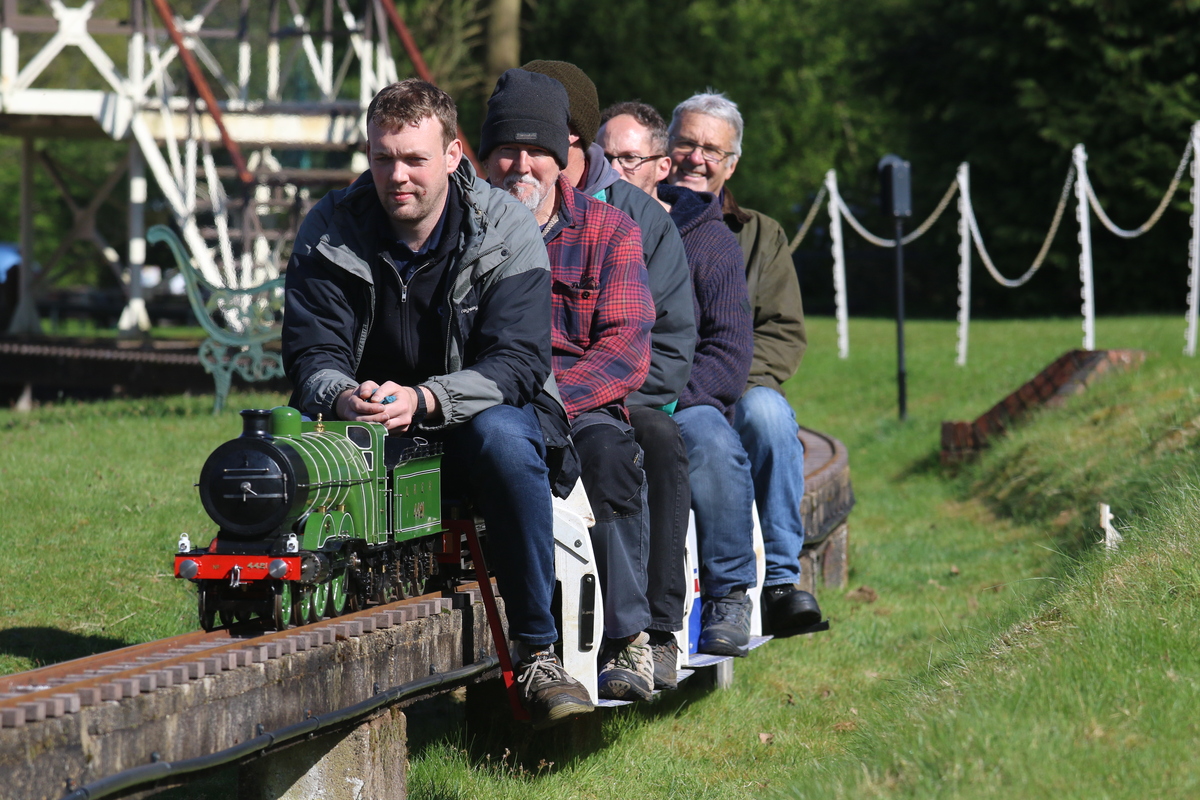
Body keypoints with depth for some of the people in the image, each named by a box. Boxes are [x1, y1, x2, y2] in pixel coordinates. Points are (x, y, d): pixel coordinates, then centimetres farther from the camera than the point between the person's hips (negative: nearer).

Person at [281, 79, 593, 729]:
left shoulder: (504, 229, -10)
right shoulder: (330, 231, -3)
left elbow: (516, 361, -19)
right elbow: (312, 352, -8)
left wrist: (422, 401, -36)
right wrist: (341, 396, -34)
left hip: (481, 410, -2)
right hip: (366, 412, 2)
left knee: (500, 436, -37)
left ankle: (537, 653, -29)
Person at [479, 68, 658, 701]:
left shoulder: (608, 230, 8)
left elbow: (626, 351, -2)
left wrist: (551, 399, -19)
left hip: (583, 401, 0)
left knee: (606, 448, -35)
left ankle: (629, 640, -34)